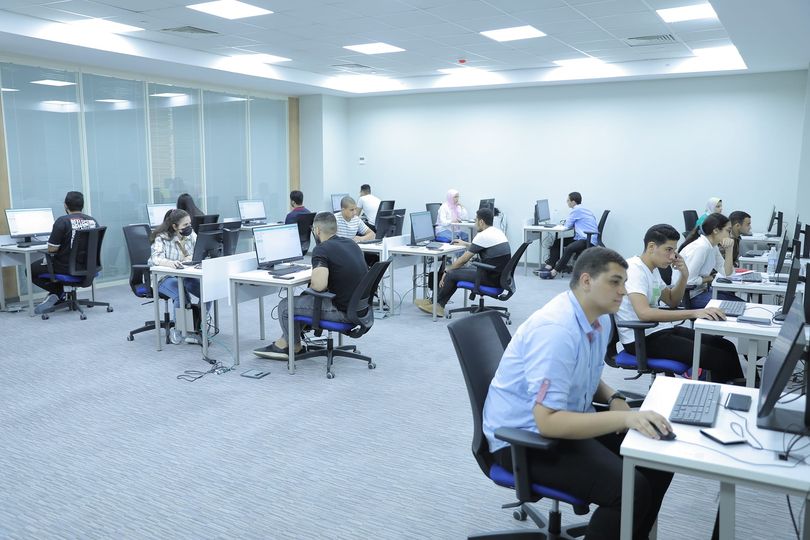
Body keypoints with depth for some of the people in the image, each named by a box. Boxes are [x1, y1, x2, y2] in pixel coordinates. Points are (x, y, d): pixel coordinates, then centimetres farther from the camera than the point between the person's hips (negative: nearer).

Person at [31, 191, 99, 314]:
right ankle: (57, 296, 26)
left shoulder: (63, 221, -16)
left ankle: (59, 292, 7)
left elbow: (52, 249, -15)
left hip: (66, 267, -6)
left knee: (31, 270, 16)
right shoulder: (93, 221, 0)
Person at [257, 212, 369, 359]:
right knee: (304, 297, 26)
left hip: (344, 312, -9)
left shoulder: (322, 249, -16)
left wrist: (310, 288, -6)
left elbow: (319, 284, -29)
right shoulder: (351, 244, 9)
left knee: (286, 305, 7)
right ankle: (284, 343, 34)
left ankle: (295, 346, 30)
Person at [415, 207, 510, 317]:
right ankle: (438, 305, 17)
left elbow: (463, 259, -9)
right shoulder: (497, 231, 11)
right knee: (459, 270, 16)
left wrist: (447, 271, 4)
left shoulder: (482, 236, -16)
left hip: (491, 278, -9)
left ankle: (435, 303, 21)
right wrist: (465, 243, 43)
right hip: (500, 276, 9)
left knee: (452, 274, 1)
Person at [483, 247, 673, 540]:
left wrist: (613, 398, -2)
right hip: (523, 438, -9)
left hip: (566, 420, 9)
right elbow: (547, 421, -33)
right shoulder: (555, 329, -28)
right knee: (632, 489, -23)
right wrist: (624, 418, -37)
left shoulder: (600, 318, 2)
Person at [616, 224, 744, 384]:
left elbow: (672, 302, 22)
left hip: (659, 329, 10)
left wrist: (684, 275, 3)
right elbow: (644, 313, -33)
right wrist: (694, 313, -35)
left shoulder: (652, 269, 12)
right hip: (641, 339, -10)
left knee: (727, 347, 3)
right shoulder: (634, 269, -18)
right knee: (720, 359, -16)